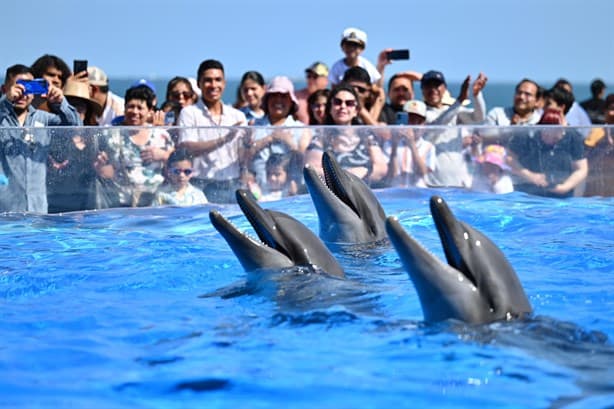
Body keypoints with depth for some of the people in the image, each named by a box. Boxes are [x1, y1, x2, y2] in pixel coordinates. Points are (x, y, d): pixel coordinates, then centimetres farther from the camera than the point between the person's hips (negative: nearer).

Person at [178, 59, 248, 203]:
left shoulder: (237, 116, 13)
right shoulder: (189, 113, 2)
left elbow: (244, 156, 10)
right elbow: (188, 149, -13)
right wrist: (223, 139, -20)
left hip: (233, 187, 3)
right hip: (202, 188, -3)